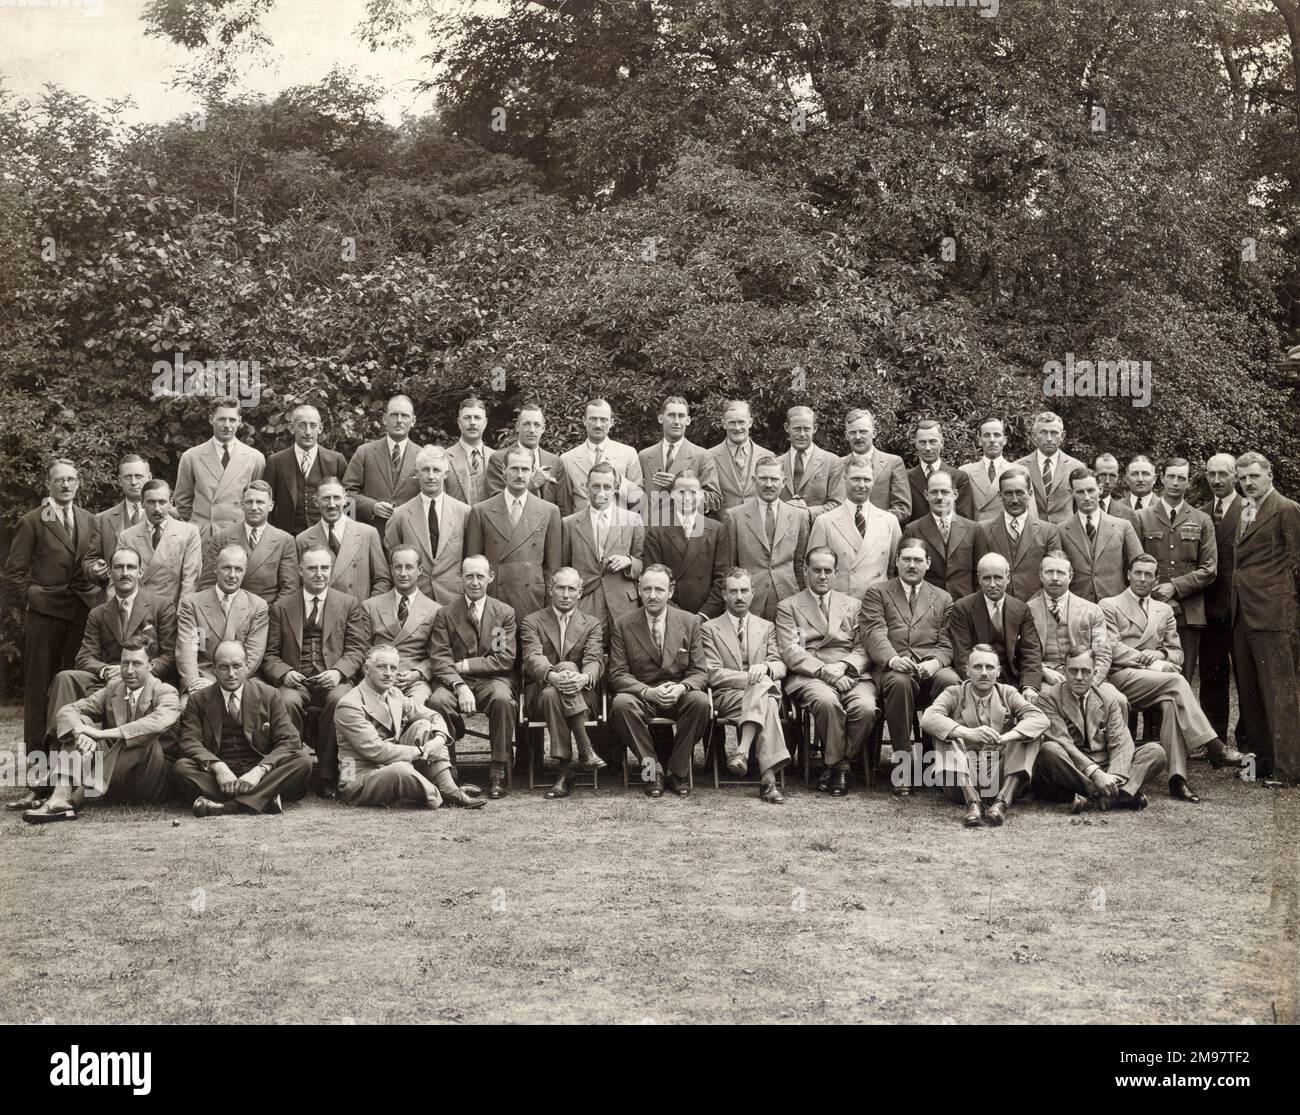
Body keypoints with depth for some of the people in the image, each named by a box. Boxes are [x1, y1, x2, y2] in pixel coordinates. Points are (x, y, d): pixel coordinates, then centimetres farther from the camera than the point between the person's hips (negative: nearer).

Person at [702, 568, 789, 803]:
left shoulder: (766, 628, 22)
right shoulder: (710, 629, 12)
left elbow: (780, 665, 10)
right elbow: (713, 674, 0)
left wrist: (764, 668, -16)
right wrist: (751, 678, -14)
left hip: (763, 691, 2)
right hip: (726, 697, -2)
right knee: (766, 703, -36)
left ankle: (742, 750, -45)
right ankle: (768, 777, -44)